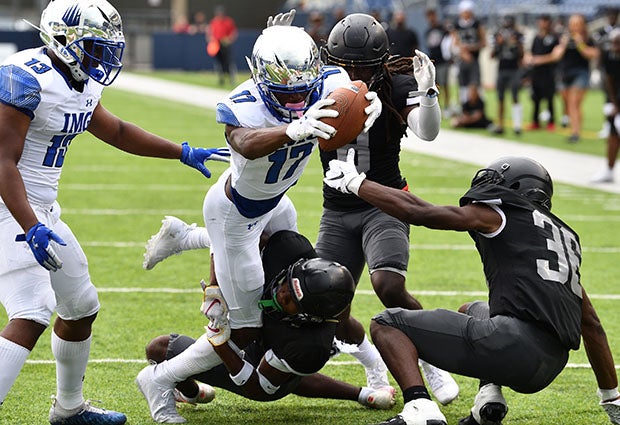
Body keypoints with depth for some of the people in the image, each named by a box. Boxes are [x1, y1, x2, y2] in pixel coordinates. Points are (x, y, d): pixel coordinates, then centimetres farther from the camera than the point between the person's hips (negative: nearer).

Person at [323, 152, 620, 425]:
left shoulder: (495, 214, 9)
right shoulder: (564, 236, 29)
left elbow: (417, 212, 4)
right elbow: (591, 324, 32)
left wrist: (354, 182, 17)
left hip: (516, 343, -8)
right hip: (549, 369, 8)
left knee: (386, 325, 5)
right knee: (471, 312, 39)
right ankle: (490, 398, 13)